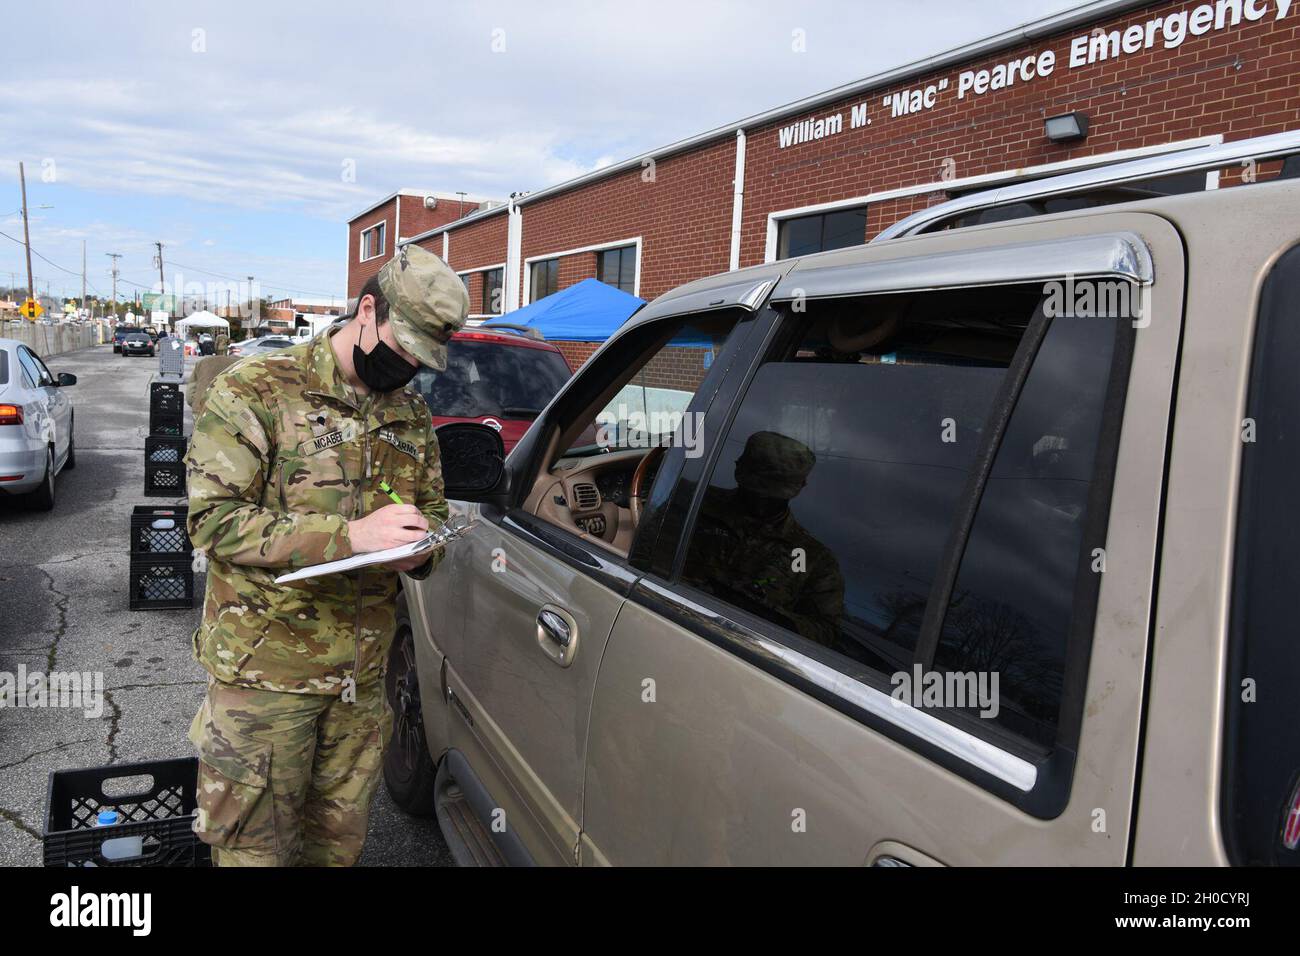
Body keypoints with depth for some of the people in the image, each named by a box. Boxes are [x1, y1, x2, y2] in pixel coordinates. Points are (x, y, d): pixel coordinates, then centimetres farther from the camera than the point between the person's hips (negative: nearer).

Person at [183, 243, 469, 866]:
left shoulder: (411, 414, 8)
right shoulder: (254, 390, -10)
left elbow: (432, 510, 18)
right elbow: (212, 519, -18)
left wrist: (419, 551, -8)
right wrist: (349, 535, -26)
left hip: (362, 674, 5)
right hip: (264, 671, -5)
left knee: (340, 842, 18)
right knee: (255, 848, 8)